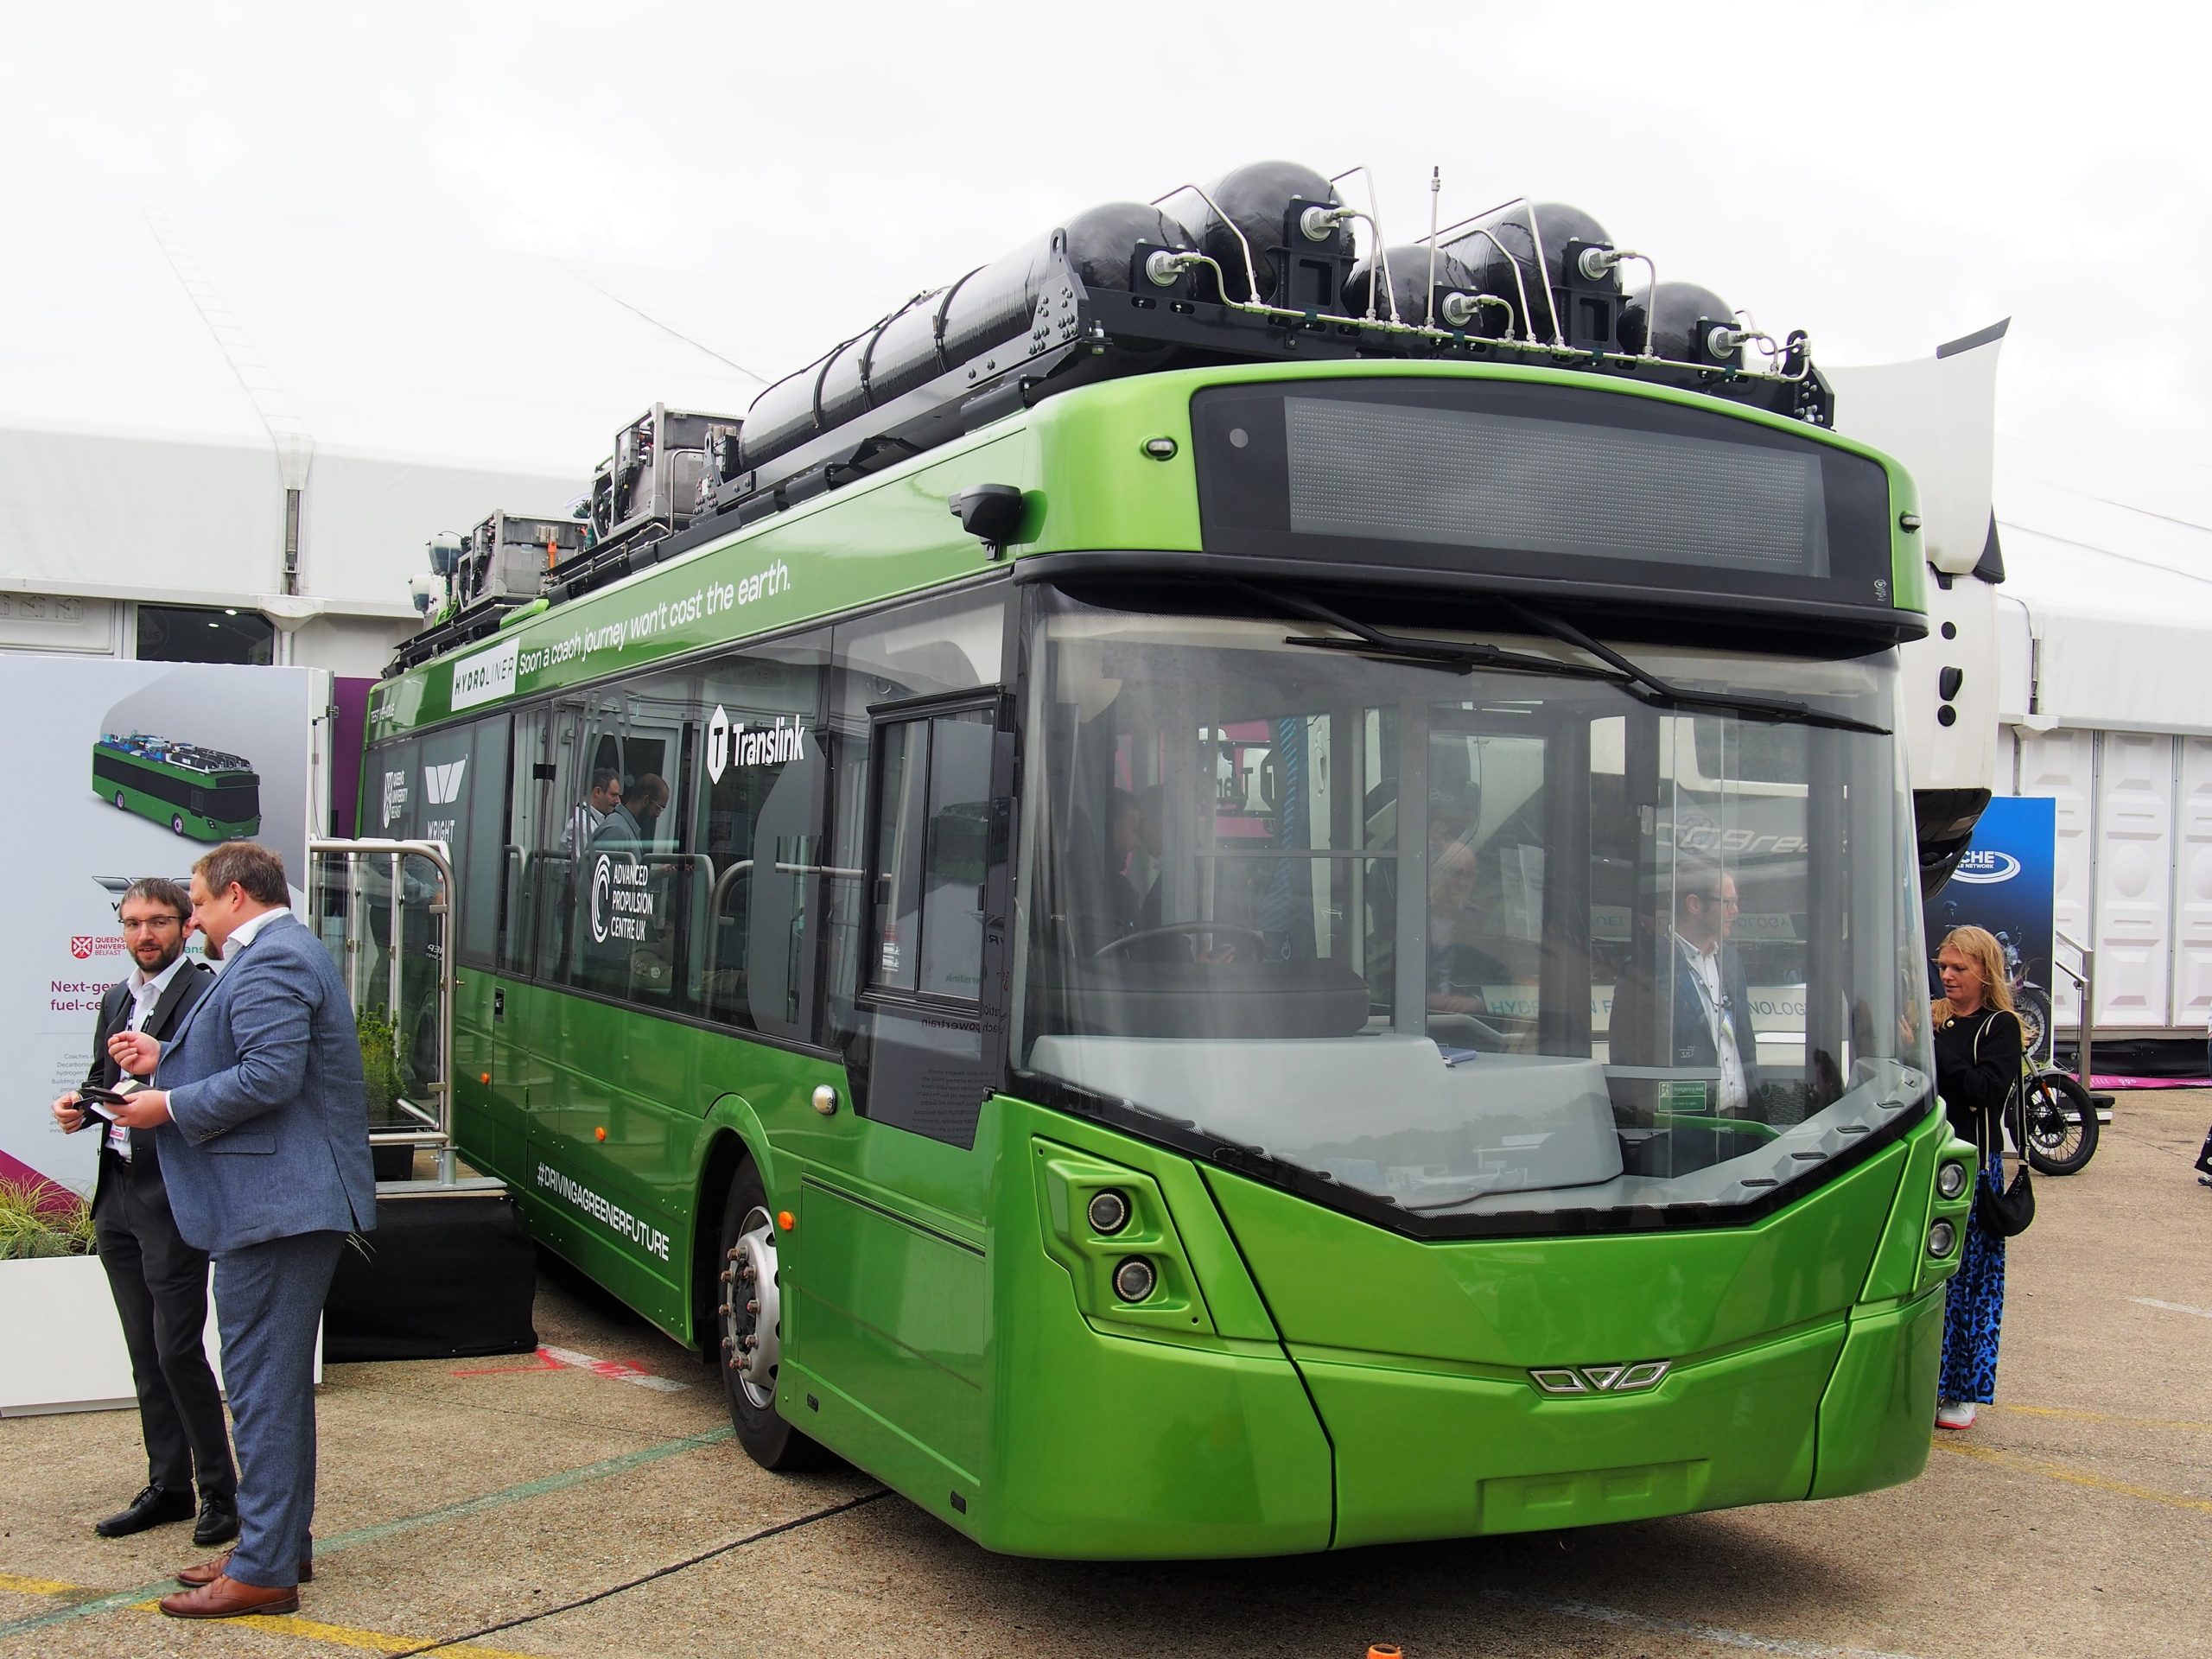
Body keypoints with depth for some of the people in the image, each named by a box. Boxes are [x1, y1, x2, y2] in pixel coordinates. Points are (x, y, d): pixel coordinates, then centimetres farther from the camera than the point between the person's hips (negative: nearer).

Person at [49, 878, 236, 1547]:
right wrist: (79, 1107, 1)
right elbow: (101, 1081, 22)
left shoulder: (208, 995, -10)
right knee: (145, 1352, 13)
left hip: (175, 1198, -8)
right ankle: (168, 1485, 23)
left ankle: (221, 1493, 5)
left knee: (178, 1349, -7)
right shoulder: (115, 1002, 16)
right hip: (118, 1195, 8)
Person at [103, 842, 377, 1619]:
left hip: (274, 1205, -12)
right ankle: (281, 1542, 28)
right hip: (292, 1199, 12)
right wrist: (164, 1058, 14)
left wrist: (170, 1106, -14)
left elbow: (270, 1075, -25)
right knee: (278, 1380, 18)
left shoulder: (270, 961, -16)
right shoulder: (280, 953, 19)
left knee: (263, 1385, -6)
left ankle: (264, 1571, -1)